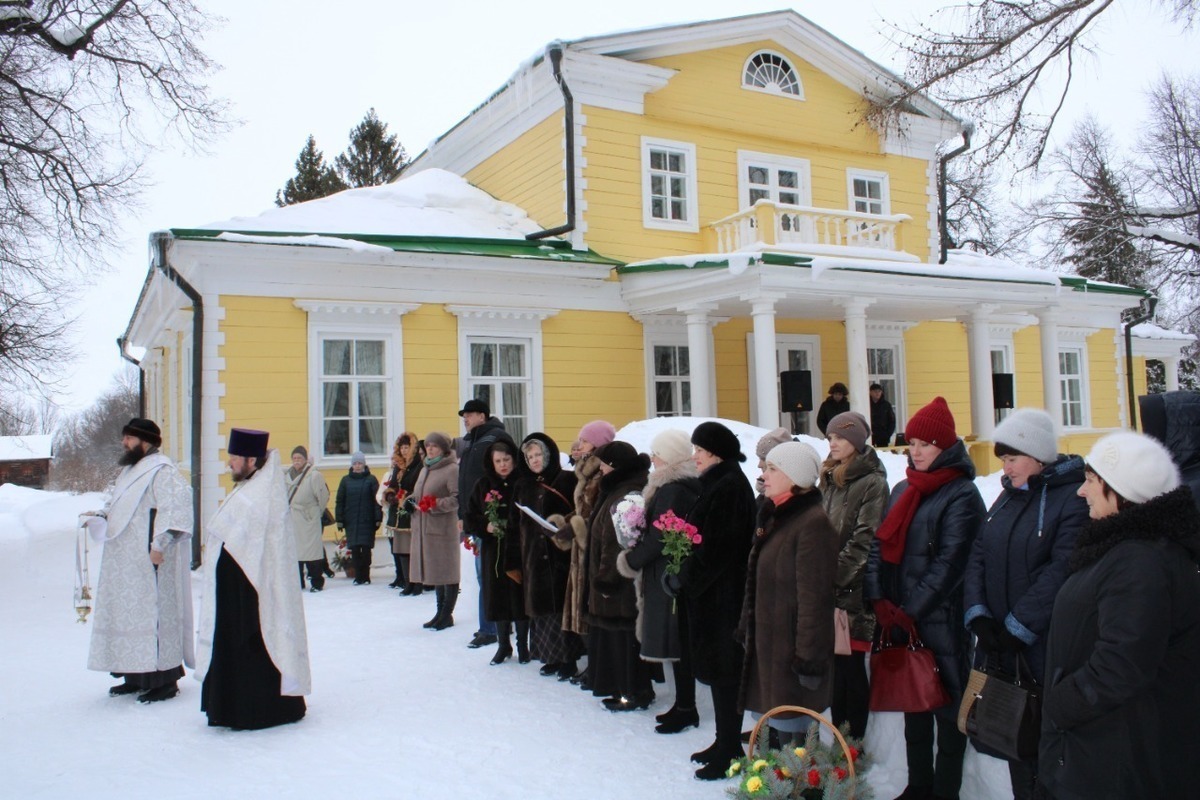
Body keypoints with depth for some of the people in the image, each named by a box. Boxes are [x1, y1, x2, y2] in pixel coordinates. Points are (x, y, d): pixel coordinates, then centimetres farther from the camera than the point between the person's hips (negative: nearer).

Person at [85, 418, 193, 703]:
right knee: (128, 614, 12)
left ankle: (164, 680, 0)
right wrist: (98, 516, 9)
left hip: (149, 561, -10)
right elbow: (117, 505, 29)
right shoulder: (129, 471, 19)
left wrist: (160, 544, -27)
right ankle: (137, 676, 22)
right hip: (126, 561, 10)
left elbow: (177, 503, -24)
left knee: (153, 612, -6)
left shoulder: (162, 471, -13)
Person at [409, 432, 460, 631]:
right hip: (423, 527, 9)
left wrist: (436, 504, -23)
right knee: (434, 571, 14)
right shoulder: (425, 469, 17)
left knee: (447, 571, 0)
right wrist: (411, 500, 8)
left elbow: (457, 498, -17)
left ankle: (447, 615, 8)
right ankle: (440, 612, 22)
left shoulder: (452, 469, -10)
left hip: (443, 527, -9)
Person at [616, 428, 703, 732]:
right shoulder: (692, 486, 10)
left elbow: (658, 539, -20)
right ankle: (684, 705, 23)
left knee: (675, 643, -1)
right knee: (681, 642, 15)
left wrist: (630, 560, -7)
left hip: (669, 576, -10)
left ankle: (685, 709, 7)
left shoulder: (670, 490, -18)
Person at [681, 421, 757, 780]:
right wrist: (685, 574, 8)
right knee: (718, 669, 15)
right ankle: (726, 742, 25)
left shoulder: (729, 487, -18)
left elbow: (716, 547, -22)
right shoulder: (719, 483, 13)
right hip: (713, 592, 10)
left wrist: (683, 577, -13)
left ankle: (729, 751, 8)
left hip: (723, 595, -10)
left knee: (724, 672, -1)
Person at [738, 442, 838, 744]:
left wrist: (809, 656, -20)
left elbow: (815, 598, -20)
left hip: (792, 648, -9)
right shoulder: (776, 517, 12)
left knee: (794, 730, 0)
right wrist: (746, 629, 17)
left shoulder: (814, 523, -17)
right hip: (768, 641, 9)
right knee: (778, 722, 16)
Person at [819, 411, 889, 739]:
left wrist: (833, 577, -15)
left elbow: (863, 542, -14)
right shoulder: (829, 479, 15)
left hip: (853, 594, -6)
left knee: (850, 667, -1)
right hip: (829, 593, 6)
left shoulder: (872, 483, -8)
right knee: (836, 667, 10)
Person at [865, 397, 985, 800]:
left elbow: (948, 564, -16)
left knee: (947, 708, 5)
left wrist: (911, 611, -17)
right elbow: (880, 544, 8)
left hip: (942, 624, -7)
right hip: (901, 620, 7)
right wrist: (880, 600, -5)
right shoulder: (903, 490, 12)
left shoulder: (962, 496, -10)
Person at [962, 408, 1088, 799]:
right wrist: (978, 614, -5)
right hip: (1001, 645, 7)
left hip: (1047, 649, -7)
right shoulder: (1009, 496, 12)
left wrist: (1018, 627, -18)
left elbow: (1061, 572, -20)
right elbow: (978, 556, 8)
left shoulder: (1074, 498, -12)